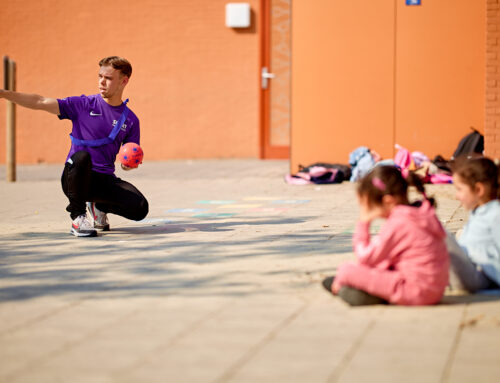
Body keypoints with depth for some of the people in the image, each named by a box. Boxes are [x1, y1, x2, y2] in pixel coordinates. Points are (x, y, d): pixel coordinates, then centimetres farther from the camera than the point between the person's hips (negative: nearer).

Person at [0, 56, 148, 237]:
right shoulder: (83, 105, 2)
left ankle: (99, 206, 14)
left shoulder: (131, 120, 8)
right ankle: (77, 217, -18)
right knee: (81, 156, -38)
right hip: (75, 178, -3)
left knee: (140, 208, -22)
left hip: (105, 180, 3)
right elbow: (41, 103, -5)